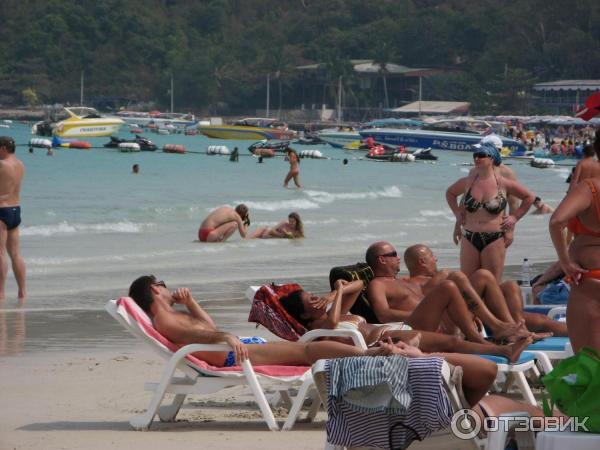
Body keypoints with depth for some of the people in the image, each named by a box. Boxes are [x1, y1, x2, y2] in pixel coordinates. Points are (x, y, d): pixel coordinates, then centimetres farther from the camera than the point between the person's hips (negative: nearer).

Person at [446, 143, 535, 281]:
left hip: (494, 240, -3)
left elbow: (529, 197, 10)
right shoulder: (468, 182, 7)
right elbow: (450, 193, 27)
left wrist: (515, 217, 5)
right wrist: (457, 214, 16)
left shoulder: (504, 183, -1)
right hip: (469, 239, 3)